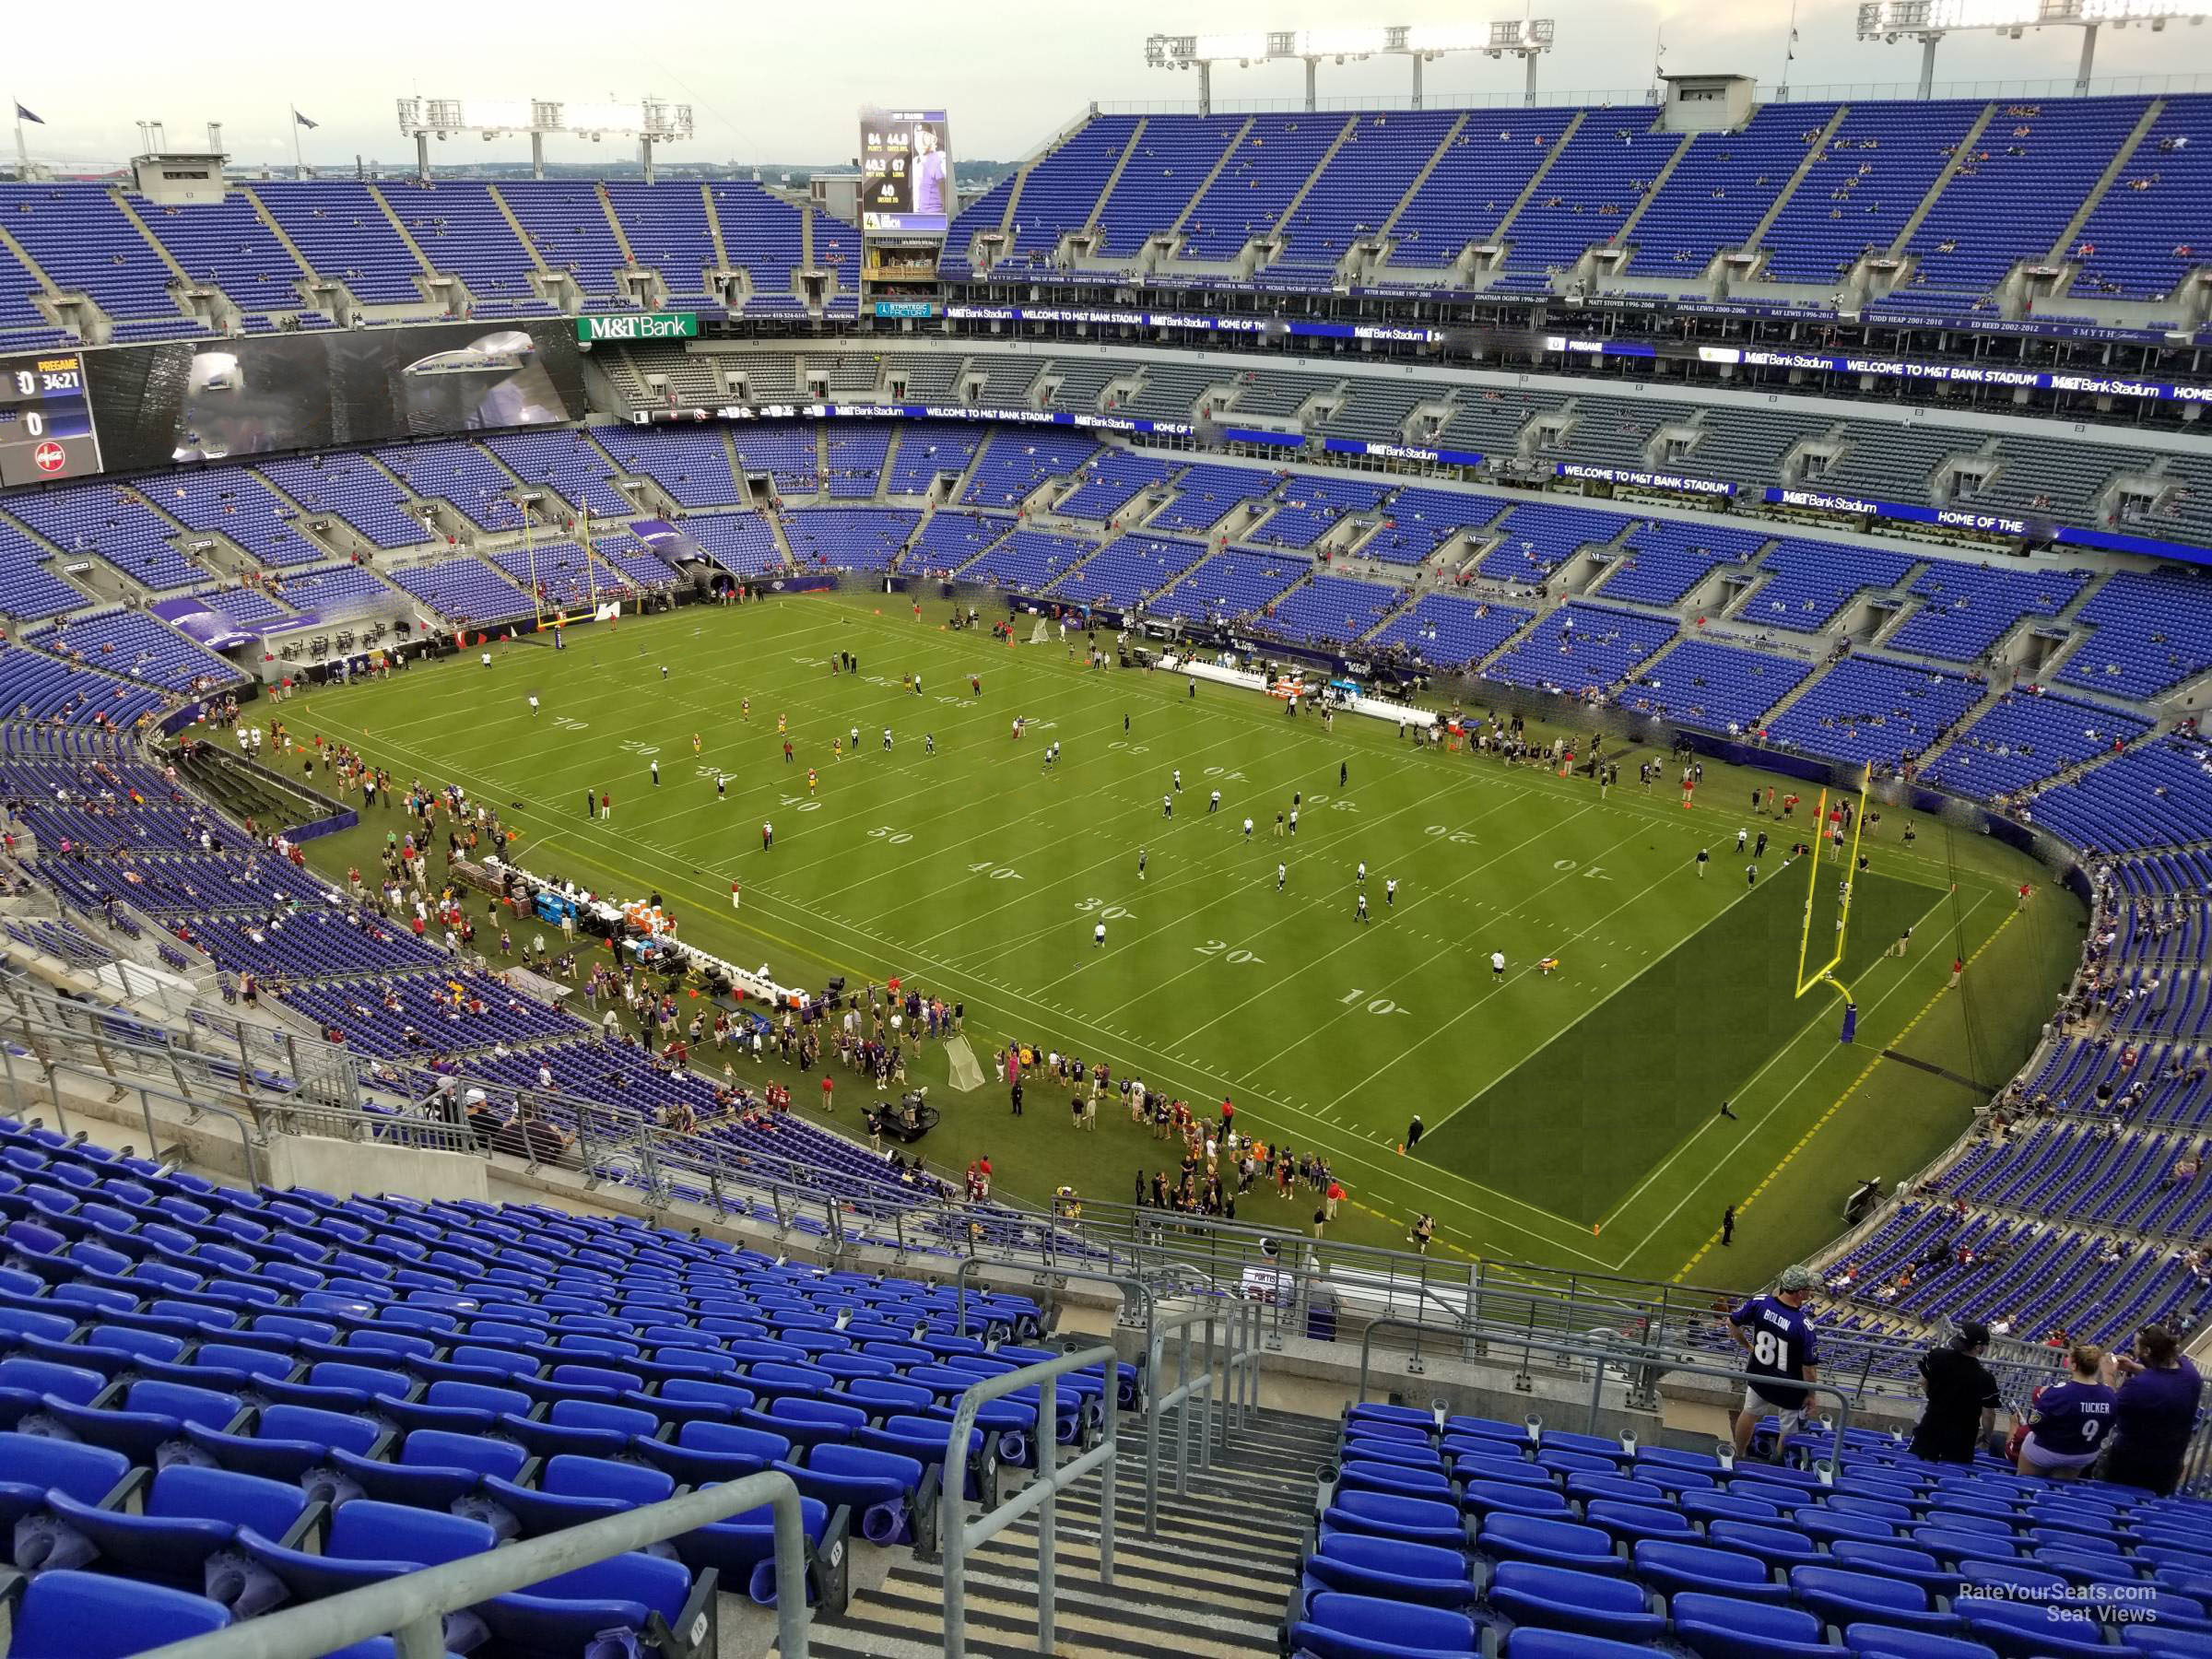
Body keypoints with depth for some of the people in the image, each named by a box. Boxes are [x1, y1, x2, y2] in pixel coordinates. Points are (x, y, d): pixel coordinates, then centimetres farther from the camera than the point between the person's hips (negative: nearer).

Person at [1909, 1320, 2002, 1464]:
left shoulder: (1937, 1356, -12)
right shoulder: (1984, 1378, -21)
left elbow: (1923, 1383, 3)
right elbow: (1988, 1414, -13)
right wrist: (1986, 1434, 7)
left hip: (1931, 1426, 3)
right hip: (1960, 1439, -3)